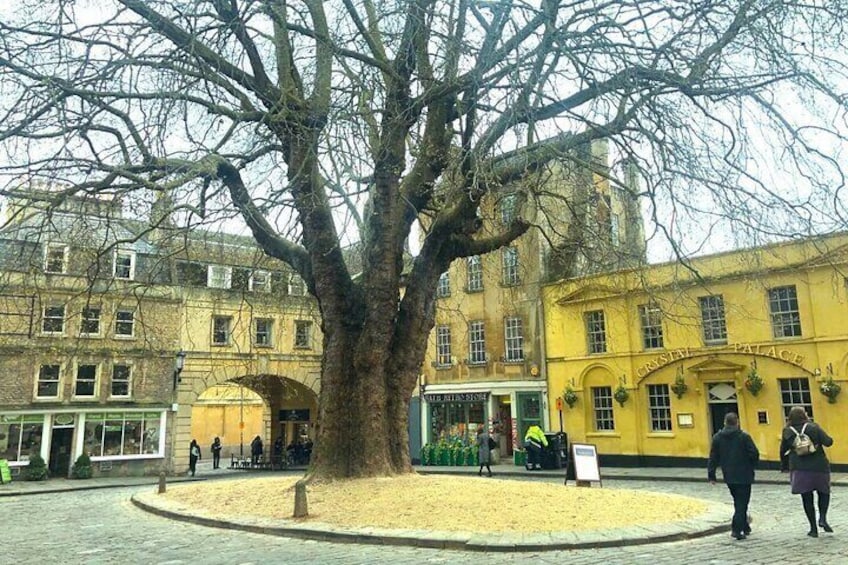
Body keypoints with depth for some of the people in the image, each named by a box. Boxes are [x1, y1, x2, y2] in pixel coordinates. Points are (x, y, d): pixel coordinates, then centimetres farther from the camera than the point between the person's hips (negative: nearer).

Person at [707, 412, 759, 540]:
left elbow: (713, 458, 2)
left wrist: (711, 475, 6)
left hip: (728, 476, 4)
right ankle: (736, 529, -8)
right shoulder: (744, 437, -10)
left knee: (738, 502, 19)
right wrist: (752, 466, 8)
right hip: (744, 476, -4)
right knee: (742, 503, 0)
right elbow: (754, 454, -12)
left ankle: (745, 527, 25)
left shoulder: (717, 438, 1)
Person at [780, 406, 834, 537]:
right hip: (818, 467, -1)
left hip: (799, 469, 1)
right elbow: (828, 442, -13)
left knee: (806, 498, 8)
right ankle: (822, 518, -3)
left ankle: (813, 528, 11)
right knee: (824, 493, 18)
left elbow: (783, 451, 7)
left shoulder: (787, 432, 2)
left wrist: (784, 465, 22)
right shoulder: (814, 427, -5)